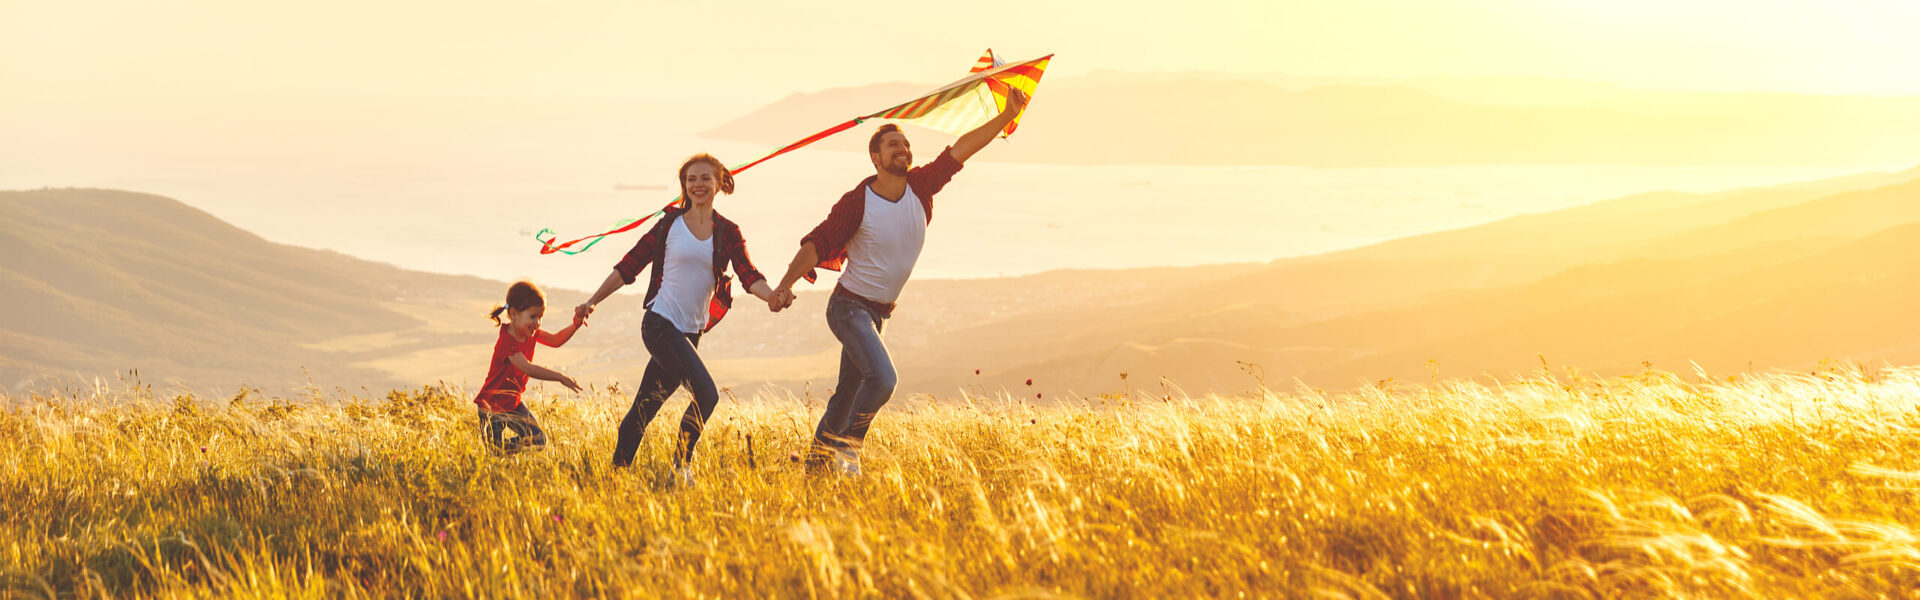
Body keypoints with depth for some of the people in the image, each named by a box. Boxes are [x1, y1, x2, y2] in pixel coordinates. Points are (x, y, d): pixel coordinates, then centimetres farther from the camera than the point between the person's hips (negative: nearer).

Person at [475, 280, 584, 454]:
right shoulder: (507, 342, -28)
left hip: (514, 403, 8)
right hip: (493, 405, -8)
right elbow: (528, 368, -36)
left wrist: (575, 325, -10)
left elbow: (555, 340, 9)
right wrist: (560, 377, -38)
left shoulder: (531, 333, -1)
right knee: (497, 451, -12)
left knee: (539, 442, 6)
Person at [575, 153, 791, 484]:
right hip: (660, 323, -4)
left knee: (645, 407, 8)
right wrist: (592, 301, 1)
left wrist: (771, 296, -26)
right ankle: (681, 464, -4)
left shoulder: (728, 233, 8)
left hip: (691, 331, 4)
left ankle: (618, 470, 17)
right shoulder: (670, 224, 0)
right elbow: (628, 267, 5)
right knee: (706, 394, -18)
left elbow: (749, 275, -5)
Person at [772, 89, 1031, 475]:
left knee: (849, 391, 12)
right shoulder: (856, 203, -17)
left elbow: (960, 150, -5)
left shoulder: (919, 188, -4)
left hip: (877, 313, 6)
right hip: (849, 307, -6)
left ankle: (819, 457, 22)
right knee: (882, 378, -22)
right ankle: (848, 445, -6)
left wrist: (1007, 116, -12)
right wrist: (787, 282, -24)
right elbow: (817, 245, -14)